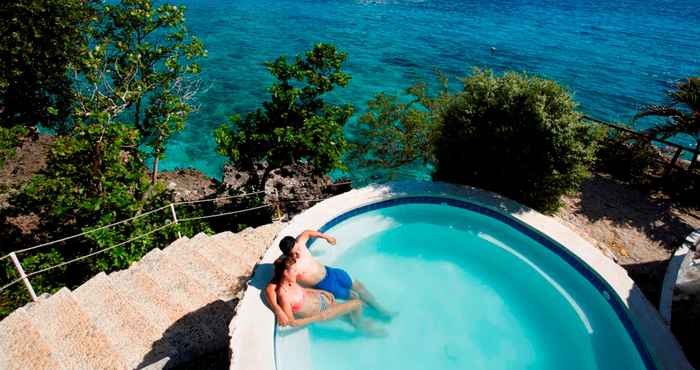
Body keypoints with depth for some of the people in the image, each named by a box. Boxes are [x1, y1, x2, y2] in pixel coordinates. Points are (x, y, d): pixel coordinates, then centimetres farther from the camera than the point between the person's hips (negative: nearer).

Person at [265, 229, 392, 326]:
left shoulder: (299, 242, -16)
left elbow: (307, 232, 8)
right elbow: (269, 289, -40)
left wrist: (325, 236, 16)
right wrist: (278, 311, -52)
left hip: (329, 271, 6)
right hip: (323, 285, -6)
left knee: (358, 286, 14)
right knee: (354, 296, 0)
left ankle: (380, 309, 35)